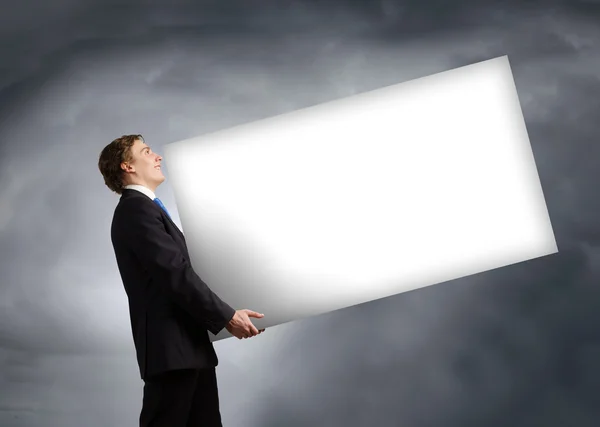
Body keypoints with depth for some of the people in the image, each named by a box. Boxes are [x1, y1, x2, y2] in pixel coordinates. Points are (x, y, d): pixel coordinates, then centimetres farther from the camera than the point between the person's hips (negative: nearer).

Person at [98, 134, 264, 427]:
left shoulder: (144, 209, 20)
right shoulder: (136, 208, -13)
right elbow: (176, 274, -20)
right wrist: (227, 316, -15)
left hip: (187, 344, 10)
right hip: (171, 347, -10)